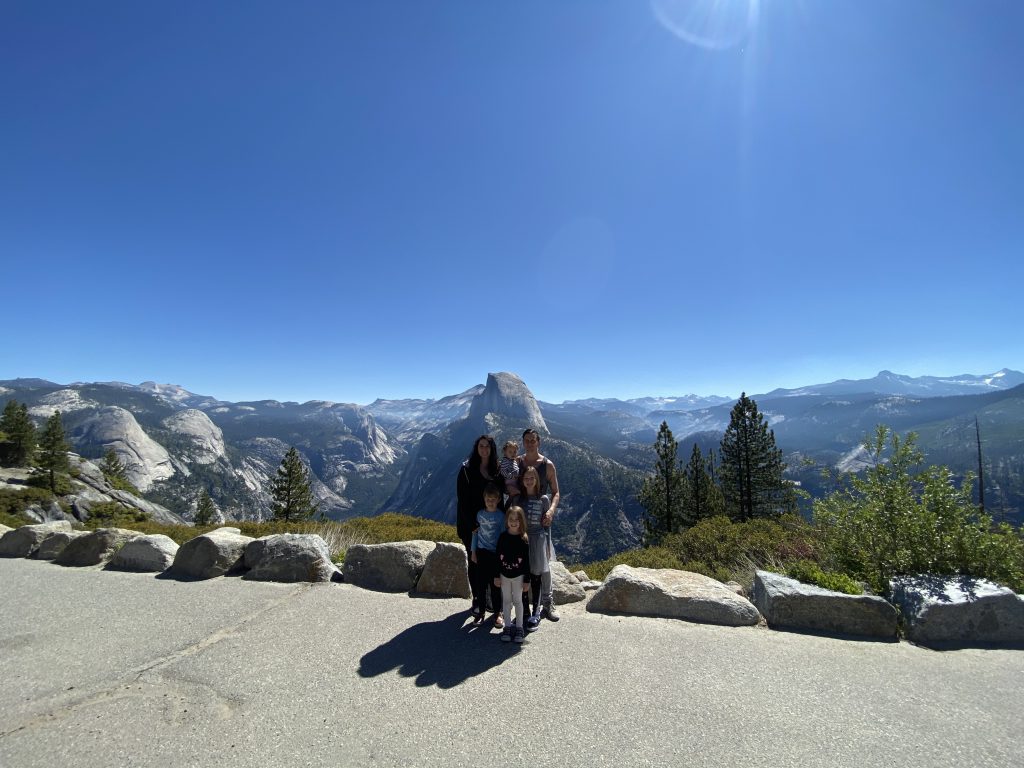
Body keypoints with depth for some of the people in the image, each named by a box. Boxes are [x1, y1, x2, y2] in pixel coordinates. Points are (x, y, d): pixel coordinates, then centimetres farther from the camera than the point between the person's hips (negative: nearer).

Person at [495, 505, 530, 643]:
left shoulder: (524, 539, -12)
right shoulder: (502, 537, -7)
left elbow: (527, 561, -7)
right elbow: (498, 557, -2)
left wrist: (526, 580, -7)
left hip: (518, 576, -2)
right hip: (504, 575, 2)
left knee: (517, 601, 9)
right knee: (506, 601, 13)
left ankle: (519, 627, 23)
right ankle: (507, 627, 26)